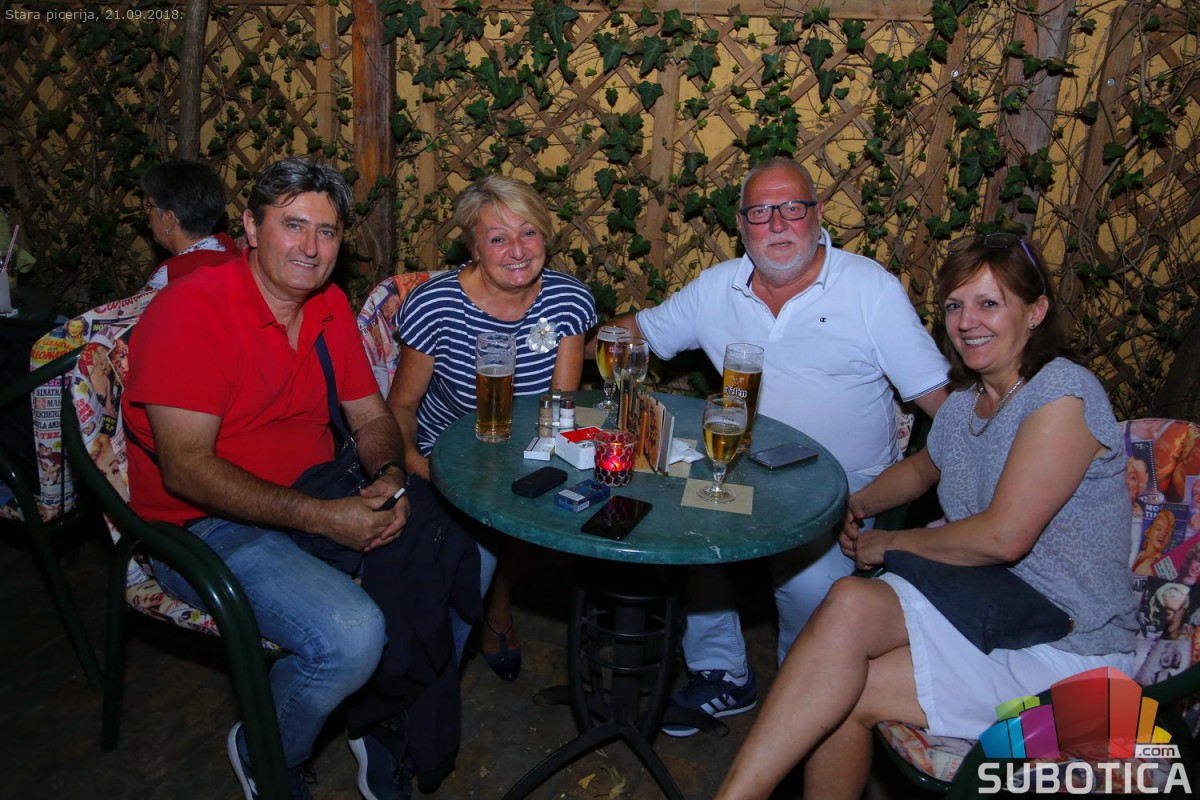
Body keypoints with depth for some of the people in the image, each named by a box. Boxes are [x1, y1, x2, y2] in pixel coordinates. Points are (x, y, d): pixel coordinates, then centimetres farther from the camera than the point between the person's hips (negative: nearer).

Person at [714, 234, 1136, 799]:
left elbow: (1003, 535, -22)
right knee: (849, 602, -23)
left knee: (848, 693, -23)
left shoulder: (1064, 394, -16)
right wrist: (860, 504, 9)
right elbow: (925, 466, 28)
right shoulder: (965, 401, 7)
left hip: (1065, 651, -6)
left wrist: (890, 543, -9)